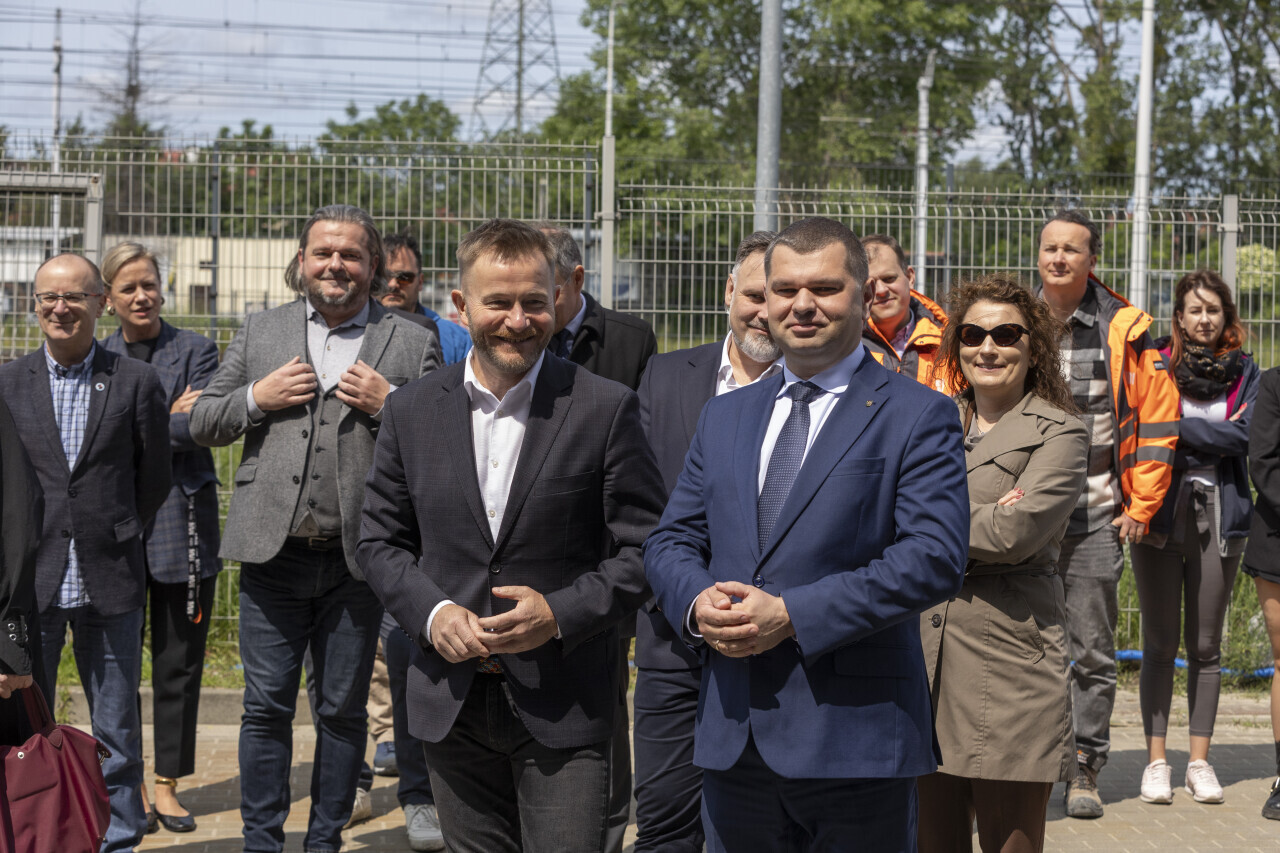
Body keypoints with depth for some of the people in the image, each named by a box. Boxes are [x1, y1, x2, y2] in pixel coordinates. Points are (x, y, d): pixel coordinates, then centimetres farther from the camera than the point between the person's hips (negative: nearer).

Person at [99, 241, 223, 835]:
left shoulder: (195, 351, 3)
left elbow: (197, 430, -9)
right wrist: (167, 421, -6)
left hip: (181, 522, -1)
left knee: (180, 661, 3)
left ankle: (168, 783, 14)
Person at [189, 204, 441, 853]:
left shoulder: (412, 343, 6)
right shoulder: (259, 332, 12)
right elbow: (202, 423, 12)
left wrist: (389, 405, -12)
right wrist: (256, 398, -6)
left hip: (358, 557, -1)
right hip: (274, 554, 1)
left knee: (344, 709, 8)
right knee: (266, 707, 4)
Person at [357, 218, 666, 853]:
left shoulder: (605, 409, -5)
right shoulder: (412, 411, 4)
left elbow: (644, 547, -4)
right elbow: (381, 539, 10)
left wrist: (561, 614, -17)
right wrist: (431, 614, -8)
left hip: (562, 708, -3)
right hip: (452, 703, 3)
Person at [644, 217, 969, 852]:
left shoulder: (918, 417, -1)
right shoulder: (725, 417, 17)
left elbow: (935, 556, -13)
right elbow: (671, 542, 15)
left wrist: (793, 614, -18)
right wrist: (697, 604, -9)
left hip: (853, 735, -5)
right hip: (732, 740, 5)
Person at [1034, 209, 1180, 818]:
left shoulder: (1125, 330, 0)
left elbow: (1158, 418, 5)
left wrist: (1141, 505, 2)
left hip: (1097, 517, -1)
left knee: (1092, 650, 4)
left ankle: (1085, 770, 14)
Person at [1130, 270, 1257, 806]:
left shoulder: (1245, 373, 7)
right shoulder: (1155, 363, 3)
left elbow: (1241, 436, -7)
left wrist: (1176, 427, -12)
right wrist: (1212, 434, -13)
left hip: (1218, 517, 1)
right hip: (1160, 514, -1)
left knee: (1206, 645, 7)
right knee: (1160, 643, 2)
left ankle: (1200, 761, 13)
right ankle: (1156, 760, 8)